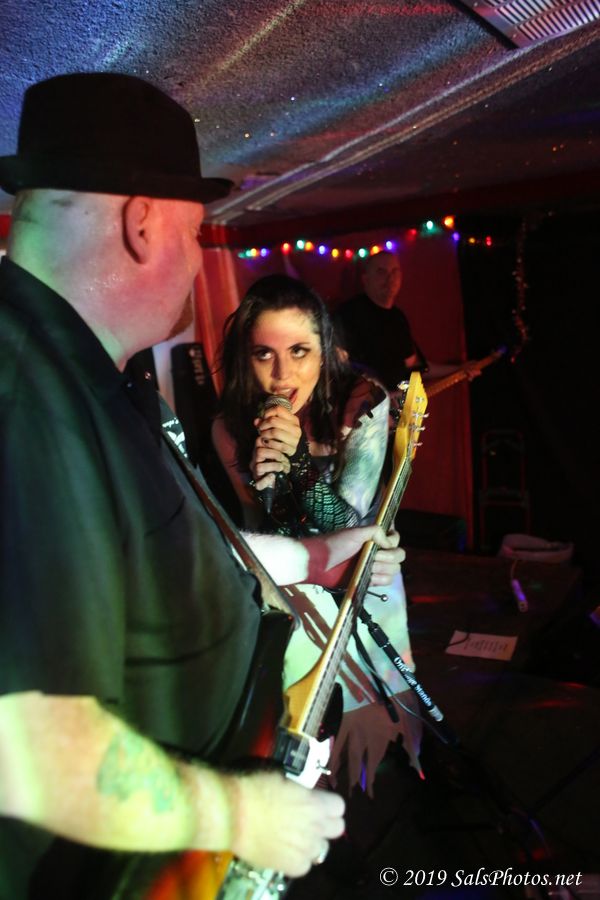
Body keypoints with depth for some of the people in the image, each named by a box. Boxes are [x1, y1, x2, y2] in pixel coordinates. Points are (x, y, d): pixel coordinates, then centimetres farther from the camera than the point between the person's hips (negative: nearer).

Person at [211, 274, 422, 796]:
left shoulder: (363, 403, -25)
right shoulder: (231, 428, -20)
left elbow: (346, 522, -24)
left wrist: (298, 458, -41)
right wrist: (265, 476, -37)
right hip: (293, 591, 0)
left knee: (375, 707, 20)